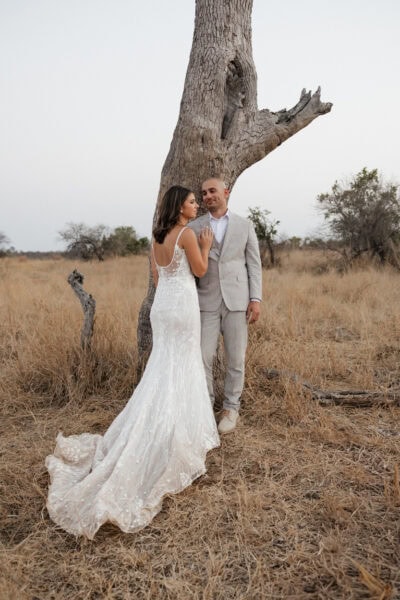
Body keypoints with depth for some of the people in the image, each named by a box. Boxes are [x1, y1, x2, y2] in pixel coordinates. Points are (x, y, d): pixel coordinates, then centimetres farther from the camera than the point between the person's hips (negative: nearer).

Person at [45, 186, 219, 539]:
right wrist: (206, 246, 8)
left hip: (162, 303, 8)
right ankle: (177, 433, 12)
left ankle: (156, 435, 24)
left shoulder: (158, 237, 10)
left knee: (164, 366, 16)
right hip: (182, 303, -8)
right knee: (180, 369, 1)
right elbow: (200, 271, -7)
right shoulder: (187, 234, -13)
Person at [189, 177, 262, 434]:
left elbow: (254, 264, 5)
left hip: (237, 300, 0)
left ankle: (231, 408, 20)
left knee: (236, 358, 5)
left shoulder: (245, 225, 7)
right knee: (203, 357, -2)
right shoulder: (195, 227, 7)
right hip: (206, 300, 1)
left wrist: (256, 299, -4)